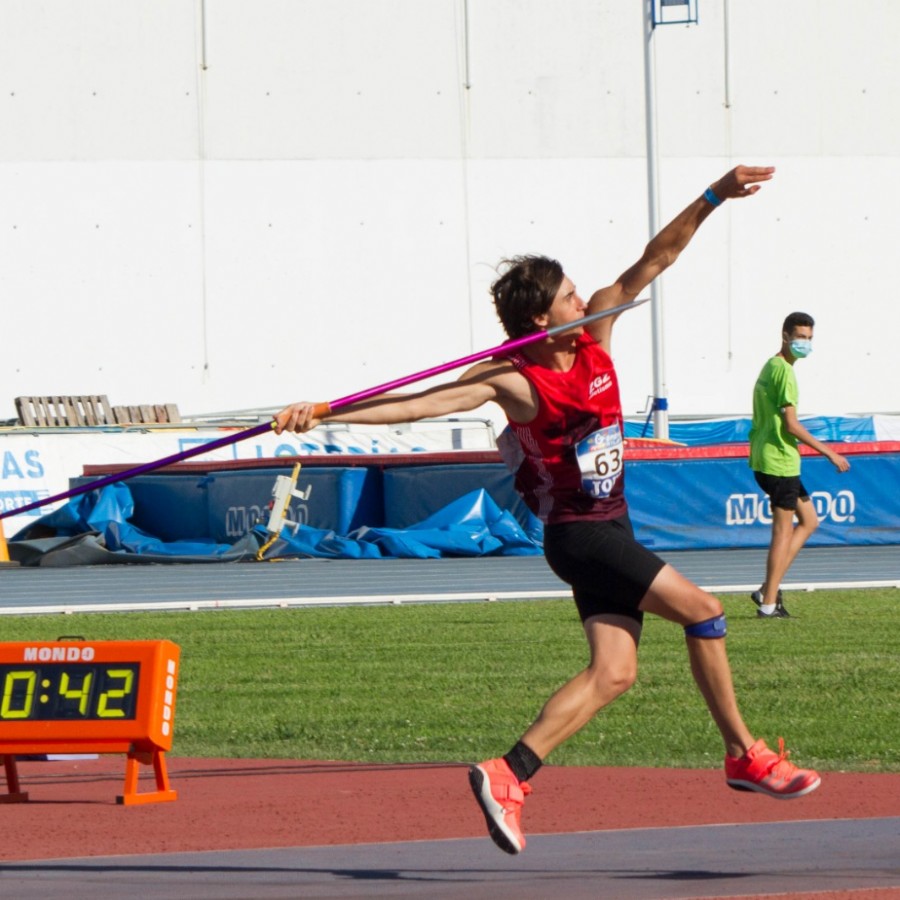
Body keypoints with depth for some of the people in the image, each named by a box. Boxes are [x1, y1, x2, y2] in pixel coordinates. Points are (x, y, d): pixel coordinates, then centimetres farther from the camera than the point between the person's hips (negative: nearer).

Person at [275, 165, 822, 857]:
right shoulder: (515, 381, -18)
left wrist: (713, 198, -2)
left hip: (611, 528, 8)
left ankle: (509, 775, -7)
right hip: (578, 534, -8)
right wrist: (323, 413, -31)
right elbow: (420, 403, -23)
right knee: (702, 611, -10)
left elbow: (654, 261, 4)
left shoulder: (595, 337, 1)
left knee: (613, 672, -2)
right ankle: (746, 755, 2)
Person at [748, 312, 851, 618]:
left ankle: (768, 590, 11)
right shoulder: (784, 371, -15)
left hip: (766, 459, 10)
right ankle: (769, 603, 0)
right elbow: (791, 424, -19)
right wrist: (829, 453, -13)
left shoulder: (770, 367, 16)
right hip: (780, 462, -10)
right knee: (783, 530, -3)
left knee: (808, 520, 15)